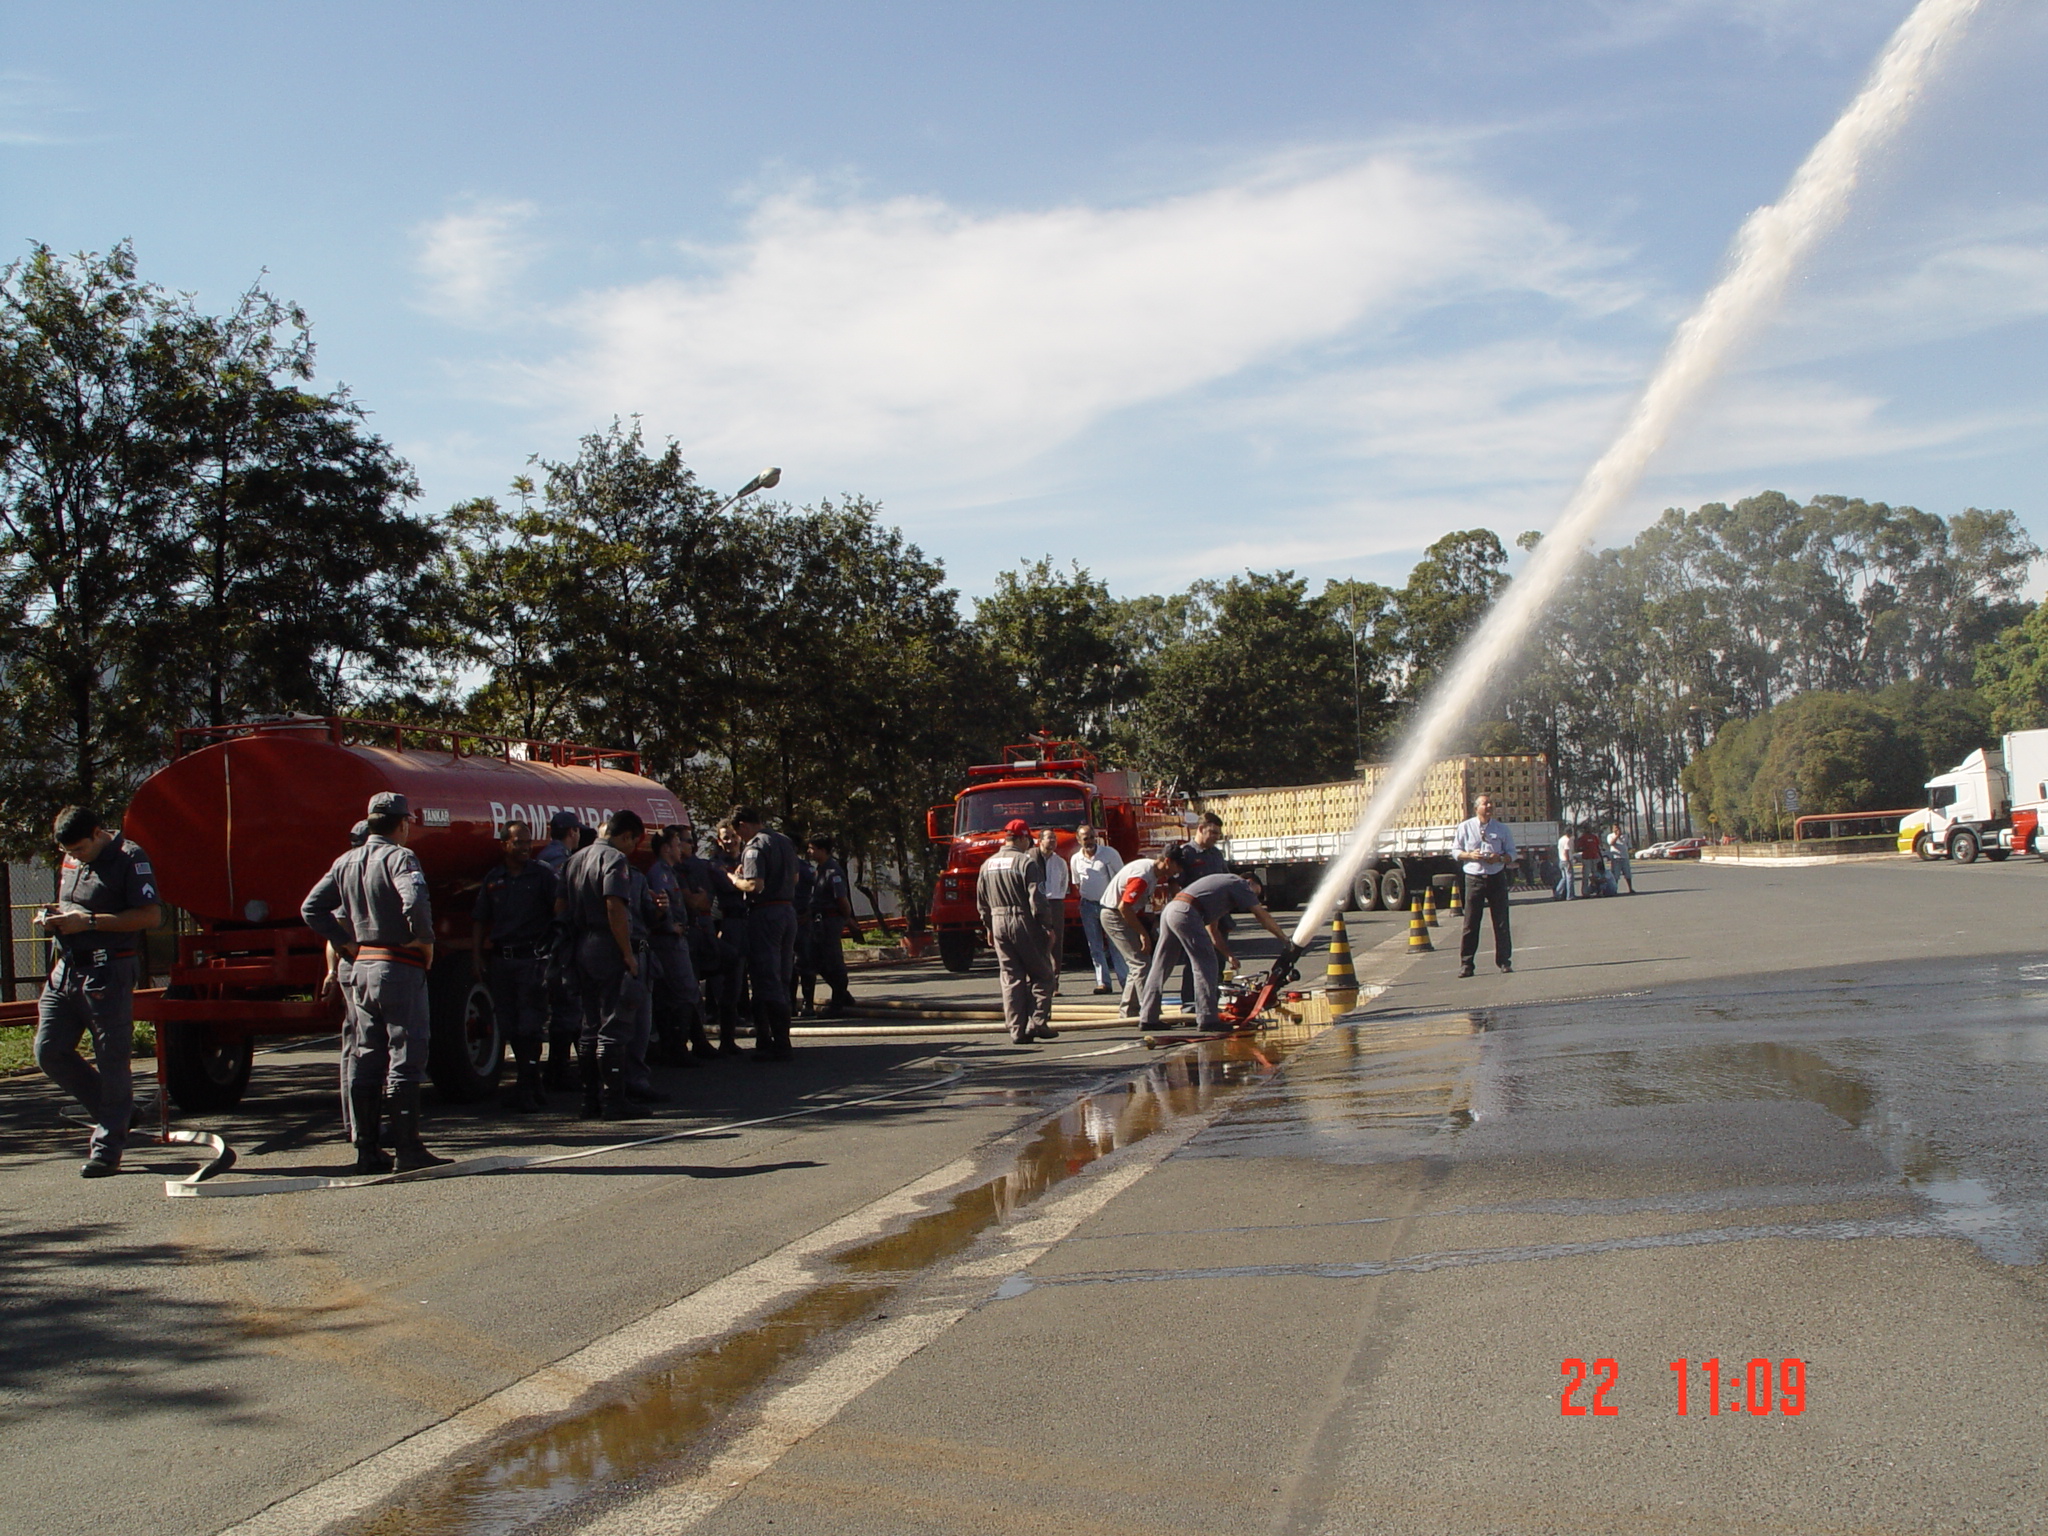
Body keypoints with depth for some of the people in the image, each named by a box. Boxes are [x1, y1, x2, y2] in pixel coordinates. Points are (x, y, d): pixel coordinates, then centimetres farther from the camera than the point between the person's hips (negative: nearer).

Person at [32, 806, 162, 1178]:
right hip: (66, 970, 8)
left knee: (112, 1060, -3)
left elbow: (151, 915, -16)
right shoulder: (71, 861, 17)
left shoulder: (130, 859, -8)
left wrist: (88, 921, -18)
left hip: (106, 973, -8)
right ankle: (114, 1112, 20)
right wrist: (53, 916, 6)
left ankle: (107, 1147, 4)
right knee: (49, 1051, 4)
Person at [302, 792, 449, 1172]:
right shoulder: (398, 857, -11)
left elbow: (311, 909, 13)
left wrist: (348, 943, 12)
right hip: (400, 968, -7)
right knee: (405, 1056, -3)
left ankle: (366, 1149, 15)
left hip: (362, 967, 7)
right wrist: (425, 940, -14)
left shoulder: (346, 862, 12)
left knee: (368, 1059, 13)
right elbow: (414, 900, -29)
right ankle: (408, 1149, -2)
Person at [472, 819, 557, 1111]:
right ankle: (530, 1085, 17)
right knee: (510, 1026, 8)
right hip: (500, 959, 5)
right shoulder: (493, 879, 11)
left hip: (532, 958, -5)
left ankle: (526, 1088, -8)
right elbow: (479, 920, 15)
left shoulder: (543, 875, 0)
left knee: (530, 1026, -8)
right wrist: (476, 956, 6)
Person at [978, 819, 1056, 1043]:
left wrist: (989, 928, 24)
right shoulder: (1027, 862, -10)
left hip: (999, 924, 5)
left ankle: (1017, 1030, 5)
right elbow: (1037, 899, -15)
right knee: (1041, 975, 6)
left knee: (1011, 978, 8)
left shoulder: (988, 864, 9)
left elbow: (982, 901, 15)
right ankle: (1038, 1022, -3)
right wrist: (1047, 927, -9)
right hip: (1025, 924, -5)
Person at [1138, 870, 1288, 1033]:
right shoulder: (1240, 884, 11)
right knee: (1205, 965, -3)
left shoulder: (1222, 883, 34)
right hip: (1185, 913, -9)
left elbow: (1211, 929, 35)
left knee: (1161, 966, 11)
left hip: (1169, 908, 9)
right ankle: (1207, 1019, -4)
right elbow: (1263, 916, 7)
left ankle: (1148, 1018, 14)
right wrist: (1285, 940, 14)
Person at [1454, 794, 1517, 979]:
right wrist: (1470, 855, -12)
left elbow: (1512, 853, 7)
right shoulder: (1465, 827, 3)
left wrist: (1501, 858, -14)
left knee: (1501, 922, 5)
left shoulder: (1502, 828, 5)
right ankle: (1465, 964, 2)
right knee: (1470, 923, -2)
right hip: (1474, 878, -1)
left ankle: (1504, 961, 14)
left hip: (1497, 878, 1)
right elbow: (1456, 851, 8)